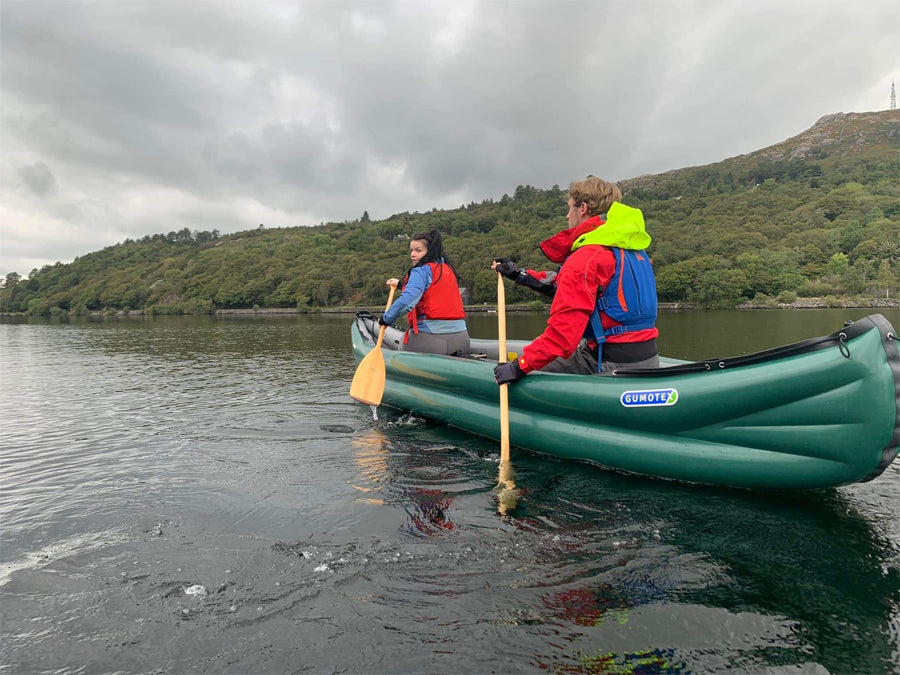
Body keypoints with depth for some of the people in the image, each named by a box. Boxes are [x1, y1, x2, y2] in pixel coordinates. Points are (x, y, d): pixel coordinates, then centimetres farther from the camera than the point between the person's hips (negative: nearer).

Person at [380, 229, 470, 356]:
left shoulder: (421, 270, -8)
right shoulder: (448, 268, 15)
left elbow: (406, 301, -22)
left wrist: (386, 318, -6)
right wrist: (401, 284, 47)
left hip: (429, 339, -7)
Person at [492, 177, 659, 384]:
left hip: (616, 366, -8)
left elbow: (564, 329, -21)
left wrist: (519, 367, -14)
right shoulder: (635, 250, 13)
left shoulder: (585, 258, -15)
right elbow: (565, 284, 20)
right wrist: (519, 275, 25)